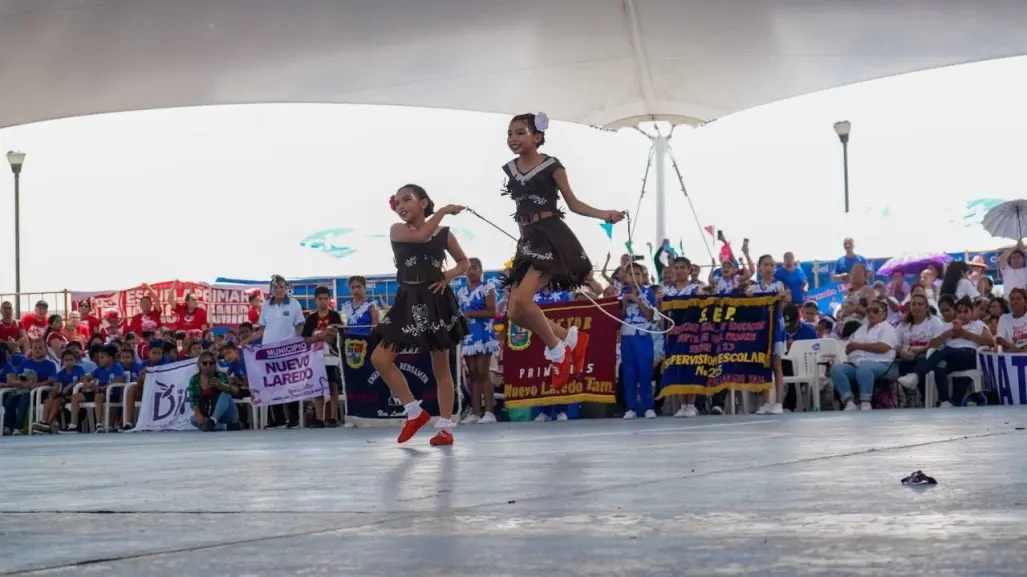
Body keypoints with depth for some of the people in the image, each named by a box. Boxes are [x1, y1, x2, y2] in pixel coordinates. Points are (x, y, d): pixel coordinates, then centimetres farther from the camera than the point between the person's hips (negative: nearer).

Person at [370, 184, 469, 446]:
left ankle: (445, 427, 9)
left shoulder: (443, 234, 4)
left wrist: (449, 276, -3)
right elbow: (422, 235, -18)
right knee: (380, 358, -9)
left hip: (436, 301, -1)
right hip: (409, 302, 1)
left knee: (441, 366, 3)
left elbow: (464, 262, 16)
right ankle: (415, 411, 4)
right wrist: (444, 210, -7)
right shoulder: (397, 230, 1)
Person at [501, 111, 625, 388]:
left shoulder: (551, 166, -4)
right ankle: (570, 337, 16)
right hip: (528, 241, 7)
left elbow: (573, 203, 0)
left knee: (521, 298, -25)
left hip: (552, 237, -7)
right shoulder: (510, 169, 13)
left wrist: (604, 215, -13)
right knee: (514, 313, -2)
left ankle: (556, 350, -5)